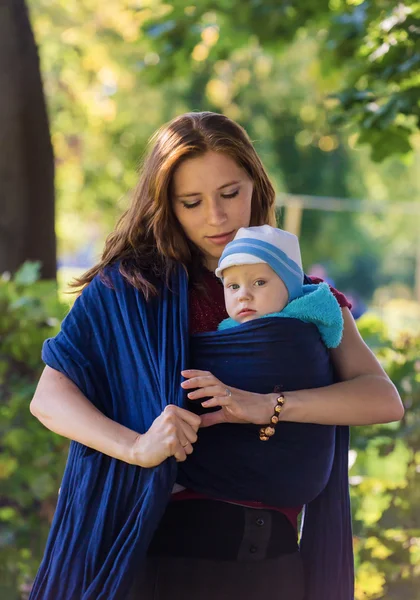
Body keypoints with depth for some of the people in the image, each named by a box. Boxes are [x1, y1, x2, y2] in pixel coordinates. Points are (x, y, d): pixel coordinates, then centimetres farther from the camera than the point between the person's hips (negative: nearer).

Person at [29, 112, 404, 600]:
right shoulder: (132, 286, -1)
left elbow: (385, 399, -9)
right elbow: (48, 397, -8)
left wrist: (266, 405, -24)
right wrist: (137, 446, -27)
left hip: (274, 557, 3)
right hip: (168, 549, -3)